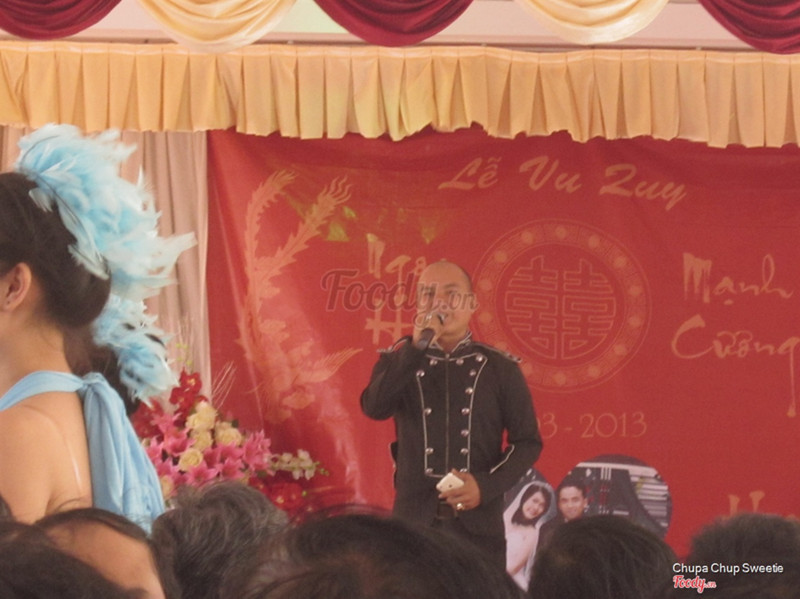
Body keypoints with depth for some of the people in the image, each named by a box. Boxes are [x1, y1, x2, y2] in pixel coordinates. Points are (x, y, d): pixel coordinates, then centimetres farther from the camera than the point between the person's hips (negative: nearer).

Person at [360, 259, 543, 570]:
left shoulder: (500, 368, 5)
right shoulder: (399, 361, 8)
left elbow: (528, 442, 5)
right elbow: (374, 407, -12)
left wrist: (487, 485, -11)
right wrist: (418, 345, -18)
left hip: (479, 522, 0)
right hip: (414, 518, 0)